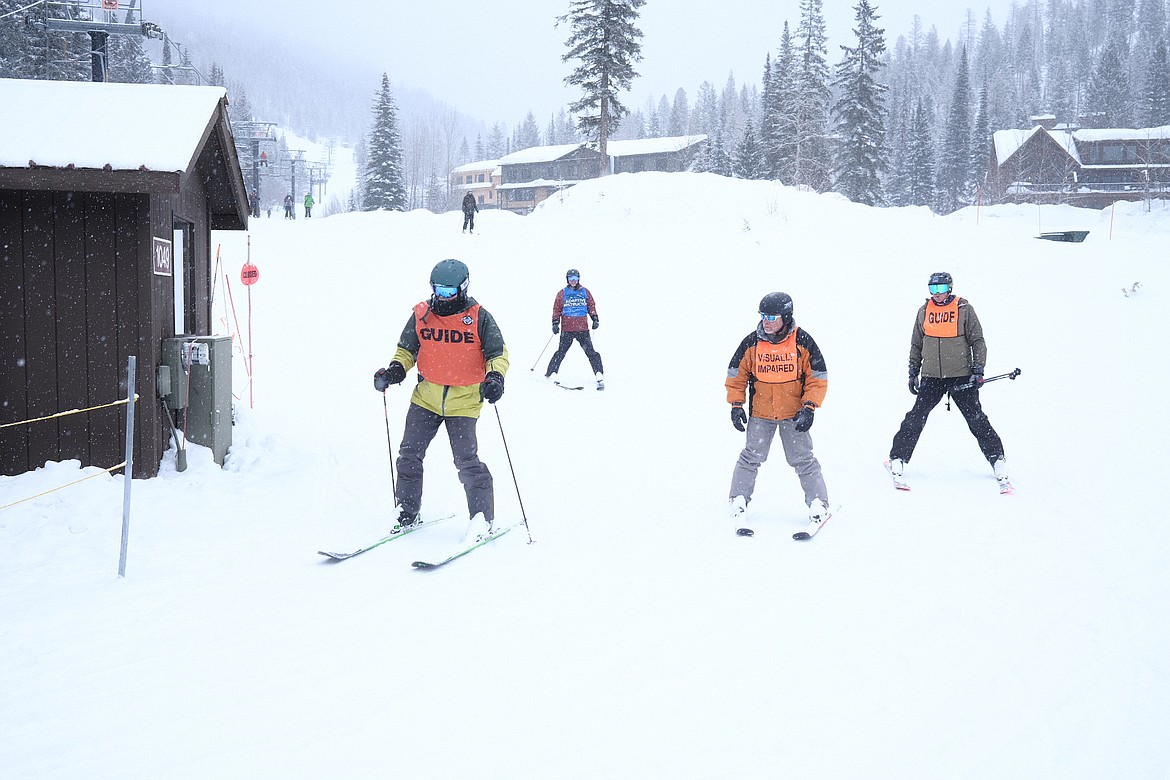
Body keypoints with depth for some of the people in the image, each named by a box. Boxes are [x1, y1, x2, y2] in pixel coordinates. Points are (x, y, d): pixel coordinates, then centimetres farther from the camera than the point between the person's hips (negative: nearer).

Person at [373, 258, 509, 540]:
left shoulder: (479, 317, -6)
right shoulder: (421, 315, 1)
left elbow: (498, 354, -3)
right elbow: (407, 349, 12)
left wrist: (495, 377, -22)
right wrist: (395, 370, -6)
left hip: (463, 401, -4)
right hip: (426, 397, 4)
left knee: (466, 460, -10)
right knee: (409, 455, 3)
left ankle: (483, 518, 2)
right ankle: (406, 512, 18)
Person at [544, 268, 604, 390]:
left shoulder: (585, 292, 10)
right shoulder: (562, 294, 7)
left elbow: (592, 306, 15)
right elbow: (557, 309, 8)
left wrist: (595, 319, 6)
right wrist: (555, 323, -1)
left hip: (583, 329, 1)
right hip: (567, 329, -1)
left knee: (591, 352, -5)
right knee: (561, 352, -3)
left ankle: (599, 377, -6)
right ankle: (551, 374, 3)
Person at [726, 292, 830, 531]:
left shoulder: (803, 342, -10)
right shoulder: (751, 342, -6)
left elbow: (818, 377, -3)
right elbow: (736, 374, 5)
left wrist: (809, 407, -11)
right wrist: (736, 404, -1)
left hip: (794, 412, -1)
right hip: (760, 413, 1)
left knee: (803, 459, 1)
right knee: (752, 456, -2)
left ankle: (818, 504, 9)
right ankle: (739, 501, 10)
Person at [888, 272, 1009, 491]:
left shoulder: (964, 309, -1)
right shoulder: (924, 312, 7)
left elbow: (977, 341, 2)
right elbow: (916, 345, 16)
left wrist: (978, 370, -6)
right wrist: (913, 372, 12)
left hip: (961, 376, -2)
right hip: (932, 377, 2)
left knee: (976, 419, -1)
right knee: (916, 418, -4)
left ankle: (997, 461, 8)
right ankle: (898, 459, 4)